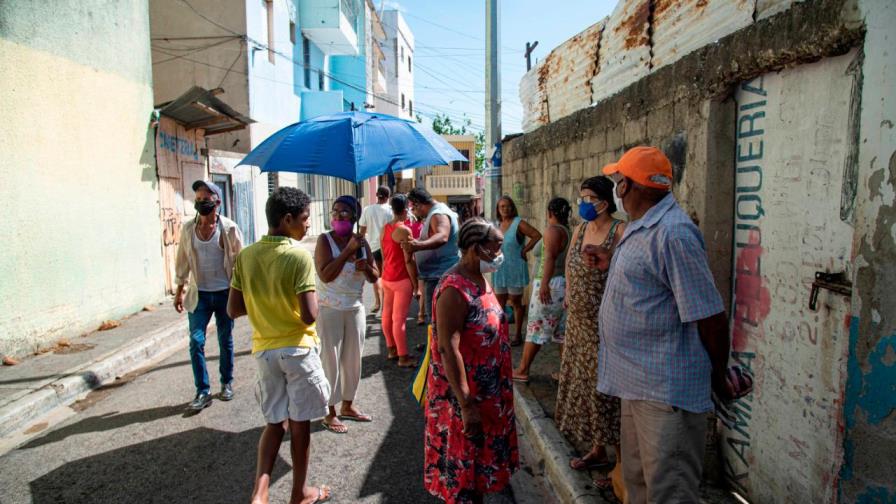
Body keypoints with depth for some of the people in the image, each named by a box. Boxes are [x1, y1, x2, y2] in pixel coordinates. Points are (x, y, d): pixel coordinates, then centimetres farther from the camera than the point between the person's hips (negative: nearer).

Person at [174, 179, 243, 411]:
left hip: (225, 293, -2)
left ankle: (227, 383, 27)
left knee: (225, 341, 10)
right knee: (196, 341, -3)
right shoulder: (188, 228, 1)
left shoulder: (229, 228, -8)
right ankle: (203, 391, 8)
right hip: (199, 294, 2)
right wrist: (180, 290, 8)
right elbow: (182, 261, 8)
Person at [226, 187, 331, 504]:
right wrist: (311, 298, -1)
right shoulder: (299, 256, -18)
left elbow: (233, 310, 2)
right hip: (298, 349, -5)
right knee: (300, 424, 12)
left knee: (275, 423, 18)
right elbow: (309, 315, -22)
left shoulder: (245, 256, -1)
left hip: (264, 350, 5)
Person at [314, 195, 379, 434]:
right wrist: (348, 251, -27)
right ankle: (330, 413, 15)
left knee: (353, 359, 14)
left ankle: (347, 406, 31)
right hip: (329, 309, -5)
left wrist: (365, 267, -16)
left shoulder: (362, 242, 1)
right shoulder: (325, 240, -12)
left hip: (355, 309, 5)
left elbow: (374, 277, 6)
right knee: (330, 360, 2)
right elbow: (325, 275, -25)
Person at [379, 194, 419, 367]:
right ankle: (403, 357, 3)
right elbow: (408, 261, -18)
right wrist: (415, 282, -11)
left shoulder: (385, 228, 7)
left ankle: (392, 350, 27)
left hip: (387, 277, 8)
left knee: (387, 314, 15)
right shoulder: (405, 230, -17)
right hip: (402, 279, -8)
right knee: (399, 318, -4)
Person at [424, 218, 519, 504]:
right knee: (462, 462, 9)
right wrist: (466, 405, -25)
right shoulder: (455, 289, -25)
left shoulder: (480, 279, 5)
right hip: (464, 395, -9)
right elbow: (448, 350, -26)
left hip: (486, 390, 9)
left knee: (480, 455, 23)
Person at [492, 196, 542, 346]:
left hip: (515, 269, -6)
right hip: (499, 270, 6)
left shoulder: (519, 224, -10)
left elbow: (537, 236, -17)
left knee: (516, 302, 3)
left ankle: (518, 335, 13)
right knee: (499, 303, 10)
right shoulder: (497, 224, 9)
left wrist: (524, 250, -14)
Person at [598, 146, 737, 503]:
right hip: (636, 382, 10)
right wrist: (612, 265, 13)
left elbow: (710, 316, -19)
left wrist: (720, 377, -7)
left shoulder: (673, 233, -22)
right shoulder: (639, 227, 10)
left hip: (666, 392, -10)